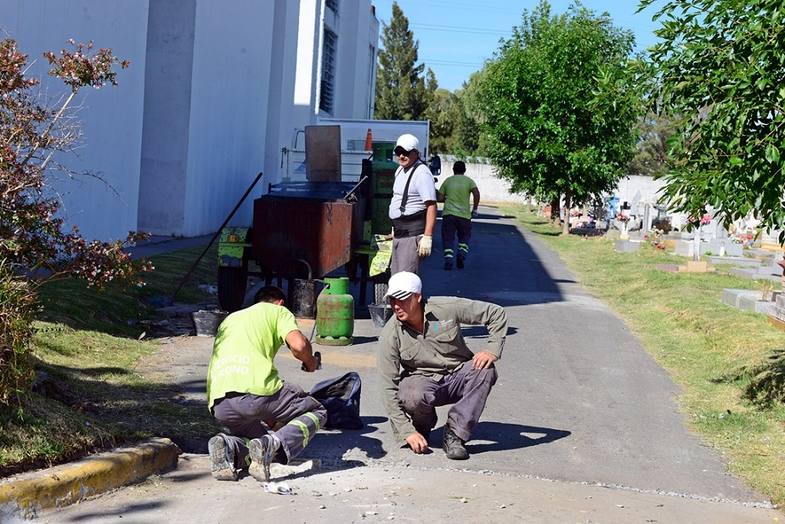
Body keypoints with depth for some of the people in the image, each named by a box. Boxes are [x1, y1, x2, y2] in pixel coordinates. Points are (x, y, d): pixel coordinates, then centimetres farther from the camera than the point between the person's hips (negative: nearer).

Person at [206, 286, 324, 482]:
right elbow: (299, 344, -3)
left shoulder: (229, 319, 36)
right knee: (316, 412, 15)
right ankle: (272, 444, -13)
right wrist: (310, 362, 22)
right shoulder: (278, 311, 18)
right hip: (255, 390, -6)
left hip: (219, 404, 6)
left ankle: (230, 446, -8)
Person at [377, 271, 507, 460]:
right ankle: (422, 428, 2)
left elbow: (496, 313, -5)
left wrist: (492, 350, -19)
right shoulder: (390, 335, -14)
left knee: (485, 370, -30)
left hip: (458, 374, 1)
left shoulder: (446, 308, -14)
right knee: (413, 396, -36)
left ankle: (454, 436, -24)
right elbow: (389, 388, -15)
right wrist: (407, 432, -21)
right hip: (422, 380, -1)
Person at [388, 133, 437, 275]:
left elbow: (431, 206, -21)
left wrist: (427, 237, -27)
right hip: (399, 233, 10)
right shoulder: (400, 170, 15)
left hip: (413, 233, -10)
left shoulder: (422, 173, -15)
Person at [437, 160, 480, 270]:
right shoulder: (468, 181, 5)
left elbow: (440, 198, 5)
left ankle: (448, 258, -13)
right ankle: (462, 253, -6)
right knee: (464, 237, 16)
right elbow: (476, 193, -11)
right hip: (464, 215, 0)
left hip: (448, 214, 0)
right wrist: (474, 209, -2)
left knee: (448, 239, 3)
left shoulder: (448, 181, 9)